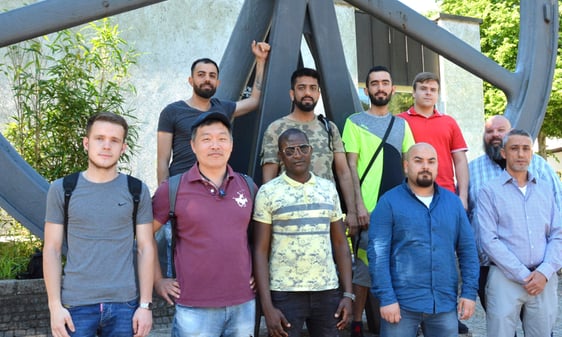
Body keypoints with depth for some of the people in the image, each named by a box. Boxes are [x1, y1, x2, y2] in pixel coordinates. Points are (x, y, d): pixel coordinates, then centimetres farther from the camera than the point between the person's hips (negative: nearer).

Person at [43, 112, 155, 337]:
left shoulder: (137, 191, 2)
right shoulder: (62, 190, 2)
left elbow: (145, 249, 2)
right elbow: (52, 250, 2)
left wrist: (145, 304, -3)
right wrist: (55, 305, -5)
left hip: (124, 303, 1)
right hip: (76, 304, 0)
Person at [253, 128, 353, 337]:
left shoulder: (328, 189, 7)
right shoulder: (268, 192, -3)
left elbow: (340, 244, 9)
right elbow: (261, 251, -4)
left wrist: (347, 293, 2)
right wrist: (267, 306, -10)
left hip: (328, 291, 3)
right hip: (284, 294, -3)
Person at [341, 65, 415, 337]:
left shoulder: (401, 124, 14)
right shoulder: (355, 122, 2)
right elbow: (351, 167, -4)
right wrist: (359, 205, -12)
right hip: (369, 208, -4)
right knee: (364, 268, 0)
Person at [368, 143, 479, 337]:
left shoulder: (453, 202, 9)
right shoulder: (389, 202, -5)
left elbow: (468, 250, 9)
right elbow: (378, 254, -9)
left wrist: (469, 292, 2)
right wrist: (386, 298, -14)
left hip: (445, 304, 4)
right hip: (402, 304, -4)